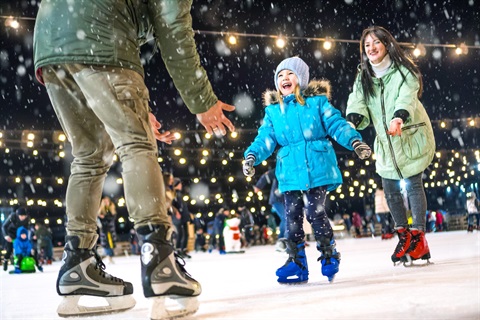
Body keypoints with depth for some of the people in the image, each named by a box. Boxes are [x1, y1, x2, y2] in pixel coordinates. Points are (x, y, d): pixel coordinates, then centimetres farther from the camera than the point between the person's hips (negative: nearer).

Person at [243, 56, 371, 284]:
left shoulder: (317, 101, 4)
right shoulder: (273, 110, 11)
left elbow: (336, 124, -1)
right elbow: (265, 139, 6)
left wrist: (355, 141, -16)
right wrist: (252, 155, -11)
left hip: (317, 169, -3)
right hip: (290, 173, 3)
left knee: (316, 213, -4)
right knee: (292, 216, 3)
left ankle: (329, 254, 16)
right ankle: (296, 261, 14)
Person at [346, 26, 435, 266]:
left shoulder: (404, 70, -8)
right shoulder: (363, 77, 5)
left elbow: (407, 96, -26)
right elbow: (358, 102, -10)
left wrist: (399, 117, -47)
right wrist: (352, 121, -31)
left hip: (412, 135, -4)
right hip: (385, 141, 5)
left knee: (413, 185, -7)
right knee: (389, 189, 4)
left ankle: (418, 237, 1)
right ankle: (404, 236, 18)